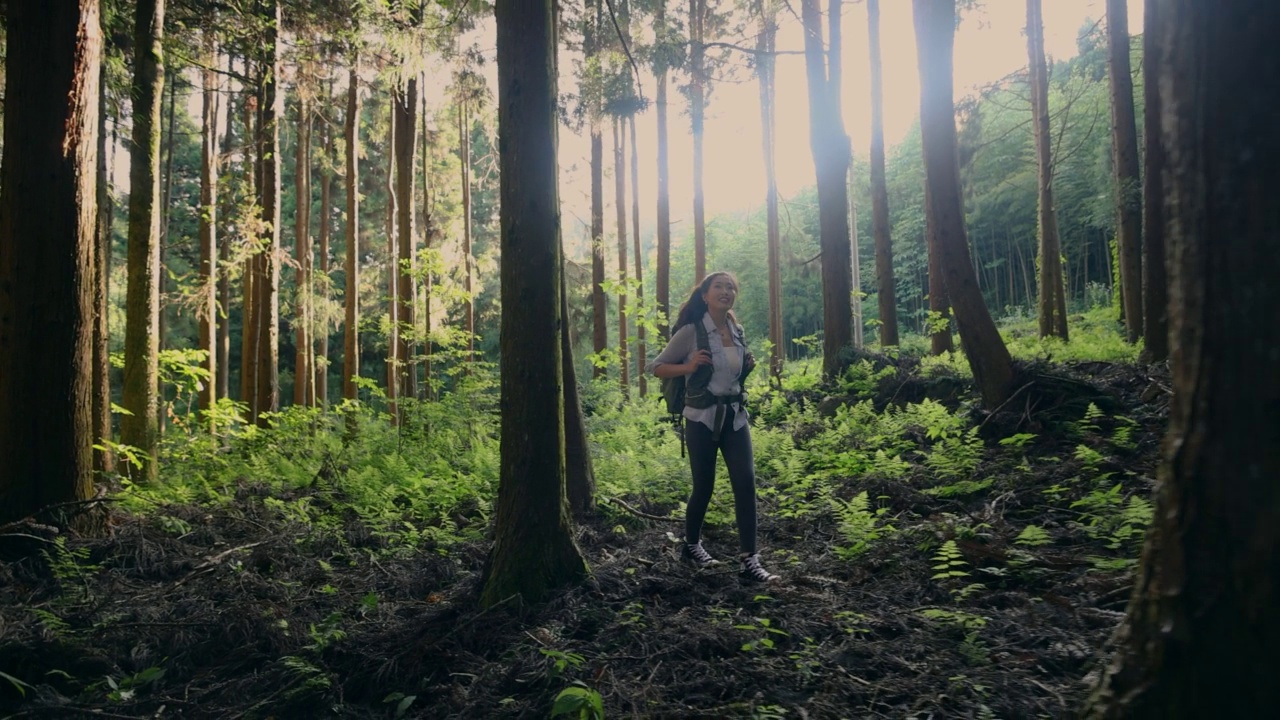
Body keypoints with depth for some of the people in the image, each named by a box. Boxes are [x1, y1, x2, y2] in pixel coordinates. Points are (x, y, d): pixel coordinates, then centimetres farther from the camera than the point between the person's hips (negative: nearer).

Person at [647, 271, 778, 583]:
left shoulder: (738, 331, 7)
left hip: (735, 415, 5)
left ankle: (750, 560, -2)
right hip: (702, 417, -4)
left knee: (746, 482, -6)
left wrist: (747, 367, 1)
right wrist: (688, 366, -19)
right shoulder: (691, 332, -9)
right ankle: (691, 545, 30)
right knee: (703, 486, 4)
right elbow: (656, 367, -3)